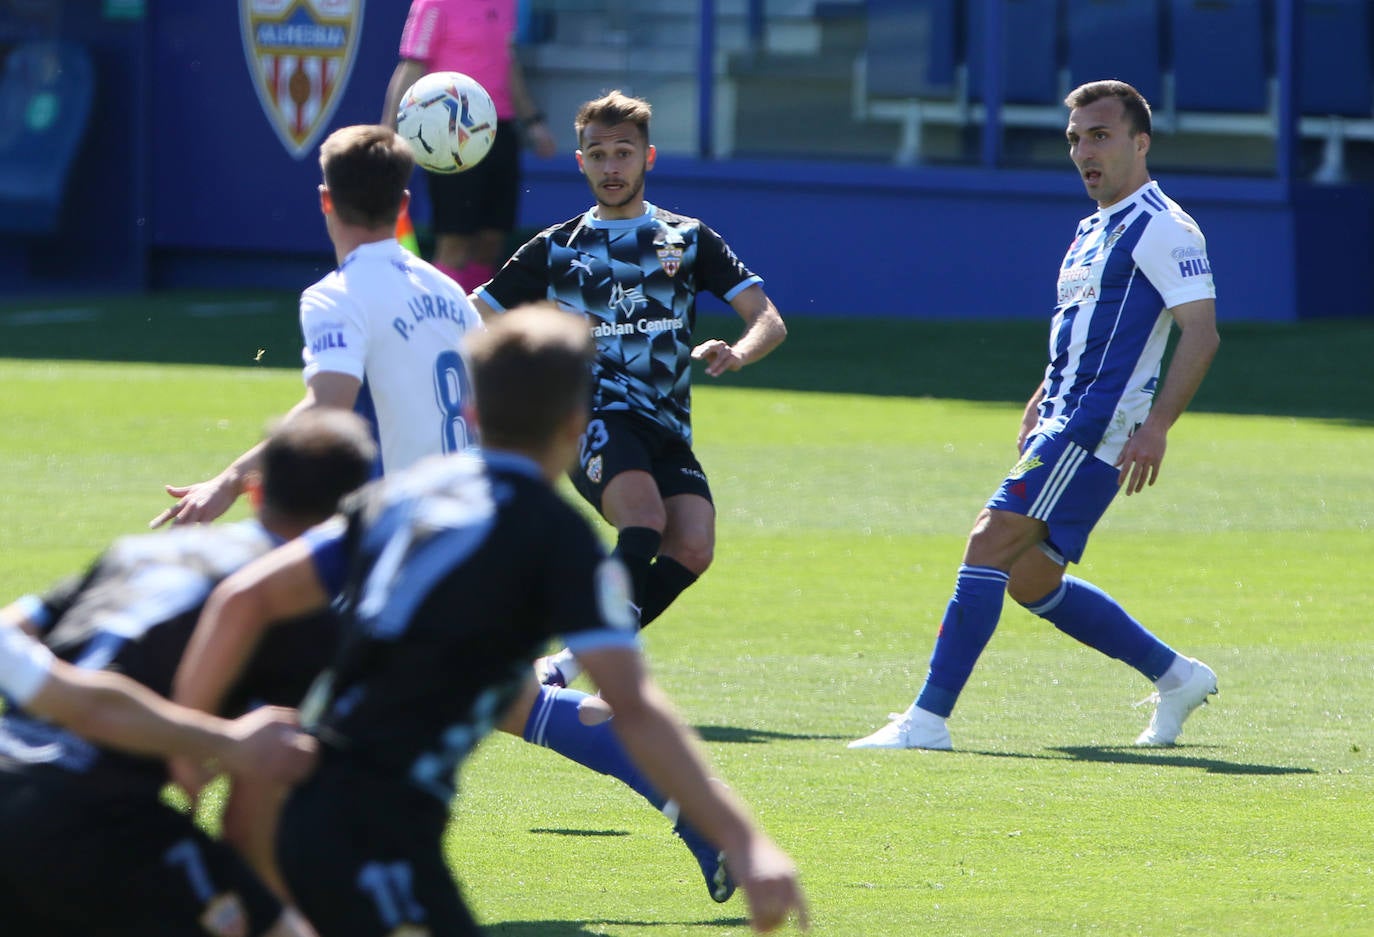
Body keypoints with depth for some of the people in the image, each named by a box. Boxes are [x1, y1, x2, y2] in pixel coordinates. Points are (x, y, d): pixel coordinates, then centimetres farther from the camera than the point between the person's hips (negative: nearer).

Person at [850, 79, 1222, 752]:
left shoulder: (1160, 228, -9)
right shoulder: (1094, 230, 21)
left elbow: (1202, 332, -17)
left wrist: (1155, 426, -24)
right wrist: (1036, 411, 23)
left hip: (1095, 430, -10)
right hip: (1063, 424, 10)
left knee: (990, 545, -16)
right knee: (1030, 579, 12)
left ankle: (929, 719, -17)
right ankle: (1175, 676, 24)